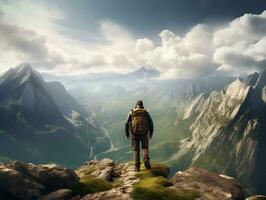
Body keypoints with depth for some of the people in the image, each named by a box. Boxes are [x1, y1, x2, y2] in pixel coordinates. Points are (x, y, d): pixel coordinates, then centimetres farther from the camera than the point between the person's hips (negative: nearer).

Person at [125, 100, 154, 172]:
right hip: (144, 133, 0)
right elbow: (151, 123, 1)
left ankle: (137, 167, 5)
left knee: (136, 150, 11)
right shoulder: (145, 112, 7)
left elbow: (127, 124, 2)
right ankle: (146, 160, -9)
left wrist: (127, 134, 13)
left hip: (135, 133, 0)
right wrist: (151, 133, 12)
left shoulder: (131, 112, 7)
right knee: (145, 148, 17)